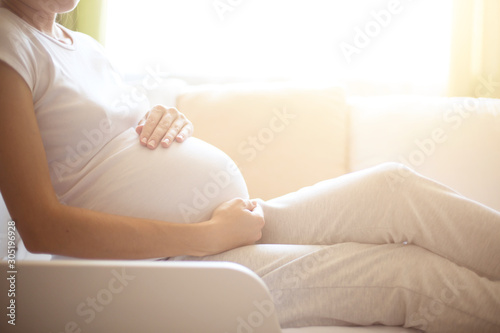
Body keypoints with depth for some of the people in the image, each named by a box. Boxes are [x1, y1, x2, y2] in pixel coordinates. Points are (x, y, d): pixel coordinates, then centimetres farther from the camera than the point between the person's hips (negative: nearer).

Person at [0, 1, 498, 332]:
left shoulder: (85, 47, 16)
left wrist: (171, 121, 0)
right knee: (424, 276, -17)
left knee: (396, 187, -9)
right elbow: (41, 226, -18)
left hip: (235, 219, 8)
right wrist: (209, 235, -18)